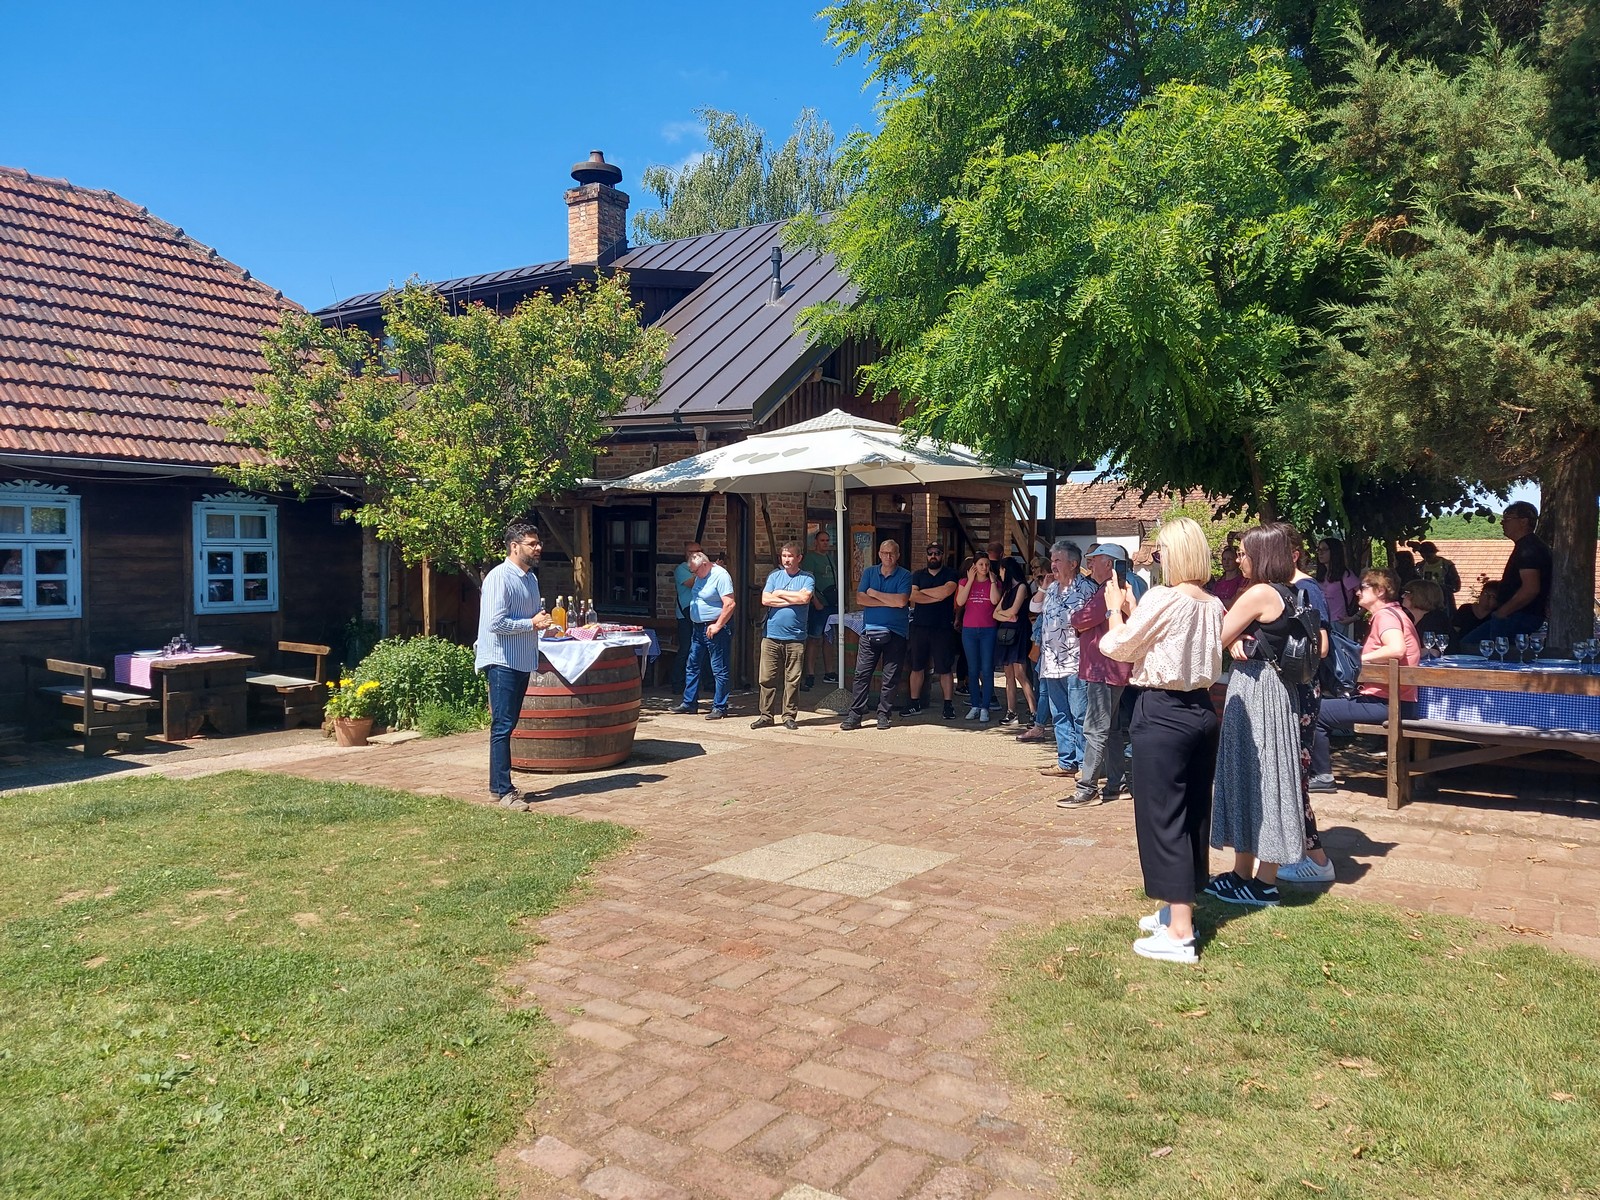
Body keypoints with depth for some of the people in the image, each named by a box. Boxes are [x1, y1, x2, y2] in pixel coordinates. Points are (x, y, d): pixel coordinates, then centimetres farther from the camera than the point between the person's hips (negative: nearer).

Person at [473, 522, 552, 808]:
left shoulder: (531, 578, 14)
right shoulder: (499, 578, -15)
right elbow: (495, 623, -22)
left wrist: (544, 619, 8)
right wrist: (532, 623, -16)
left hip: (523, 662, 9)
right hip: (502, 662, -9)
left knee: (508, 724, 13)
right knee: (502, 726, -6)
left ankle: (500, 783, 20)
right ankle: (503, 790, -3)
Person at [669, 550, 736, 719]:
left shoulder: (721, 576, -16)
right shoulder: (700, 577, 12)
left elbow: (730, 604, -22)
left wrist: (717, 626, -21)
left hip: (715, 630, -10)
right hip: (698, 628, 10)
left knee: (719, 670, -2)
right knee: (692, 667, 13)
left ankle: (719, 707, 3)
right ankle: (689, 703, 22)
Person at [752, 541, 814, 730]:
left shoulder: (807, 579, 4)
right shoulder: (774, 576, 11)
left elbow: (804, 597, -15)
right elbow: (765, 600, -1)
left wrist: (780, 594, -3)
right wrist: (792, 600, -7)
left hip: (795, 638, -2)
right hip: (772, 637, 2)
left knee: (793, 680, 3)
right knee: (766, 678, 2)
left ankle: (789, 716, 13)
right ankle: (766, 715, 10)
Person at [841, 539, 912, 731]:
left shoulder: (905, 576, 1)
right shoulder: (869, 573, 9)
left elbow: (901, 601, -14)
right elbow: (860, 599, -3)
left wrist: (874, 594, -6)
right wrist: (889, 602, -10)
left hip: (895, 633, -2)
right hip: (870, 631, 2)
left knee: (890, 678, 3)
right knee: (861, 675, -1)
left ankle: (883, 715, 13)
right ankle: (854, 715, 1)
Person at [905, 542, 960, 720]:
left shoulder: (950, 575, 3)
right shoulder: (918, 575, 11)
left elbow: (946, 591, -17)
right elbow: (913, 596, -6)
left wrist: (923, 591, -5)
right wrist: (937, 597, -12)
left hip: (943, 628, -3)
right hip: (920, 626, 3)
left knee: (945, 669, 0)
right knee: (917, 666, 8)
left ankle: (949, 704, 7)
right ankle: (915, 702, 18)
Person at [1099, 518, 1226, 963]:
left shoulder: (1162, 598, -16)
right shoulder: (1214, 604, 6)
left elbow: (1117, 646, -7)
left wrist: (1115, 608, 11)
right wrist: (1134, 609, 18)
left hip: (1162, 714, -8)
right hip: (1201, 710, 8)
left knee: (1162, 815, -1)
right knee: (1194, 812, 15)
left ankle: (1179, 933, 4)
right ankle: (1178, 910, 29)